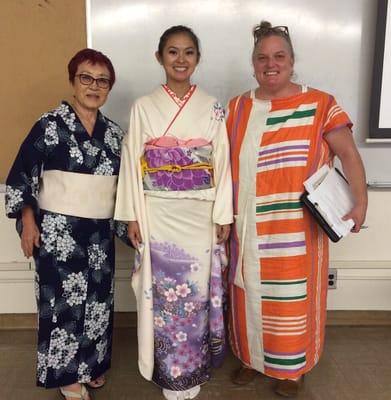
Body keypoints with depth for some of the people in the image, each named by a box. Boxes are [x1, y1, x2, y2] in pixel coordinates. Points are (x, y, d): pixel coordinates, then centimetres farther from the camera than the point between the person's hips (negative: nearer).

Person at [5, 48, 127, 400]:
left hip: (100, 232, 5)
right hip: (58, 230, -5)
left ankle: (91, 364, 37)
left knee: (97, 299, 15)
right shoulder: (50, 125, -9)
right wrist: (28, 220, -11)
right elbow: (20, 176, -6)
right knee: (64, 300, 4)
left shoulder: (114, 133, 6)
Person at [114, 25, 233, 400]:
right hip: (158, 215, 0)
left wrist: (223, 215, -1)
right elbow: (132, 164, 0)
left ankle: (192, 369, 31)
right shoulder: (143, 107, 1)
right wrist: (132, 216, -3)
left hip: (200, 215, 1)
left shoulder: (212, 108, 2)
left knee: (196, 291, 9)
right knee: (162, 292, 8)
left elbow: (222, 164, 1)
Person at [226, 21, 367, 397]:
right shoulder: (236, 109, 5)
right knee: (251, 293, 14)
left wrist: (360, 201, -15)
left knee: (293, 296, 9)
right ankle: (251, 357, 37)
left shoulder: (321, 105, -3)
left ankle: (292, 366, 32)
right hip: (250, 227, 3)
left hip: (297, 228, -2)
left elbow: (348, 154, -5)